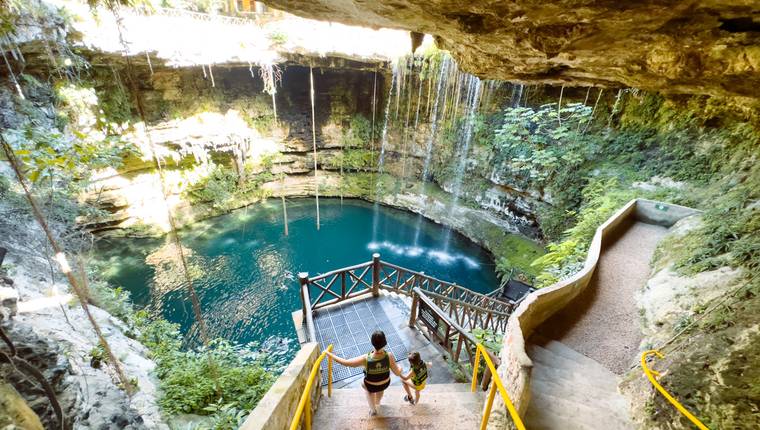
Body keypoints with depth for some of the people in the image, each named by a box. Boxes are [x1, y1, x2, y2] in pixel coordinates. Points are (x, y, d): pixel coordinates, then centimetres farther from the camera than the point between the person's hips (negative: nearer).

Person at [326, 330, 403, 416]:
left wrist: (329, 354, -19)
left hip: (371, 386, -1)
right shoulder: (389, 356, -38)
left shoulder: (365, 359, -40)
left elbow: (345, 362, -32)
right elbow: (397, 373, -24)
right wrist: (400, 368, 1)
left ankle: (373, 410, 47)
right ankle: (377, 402, 67)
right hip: (385, 383, 2)